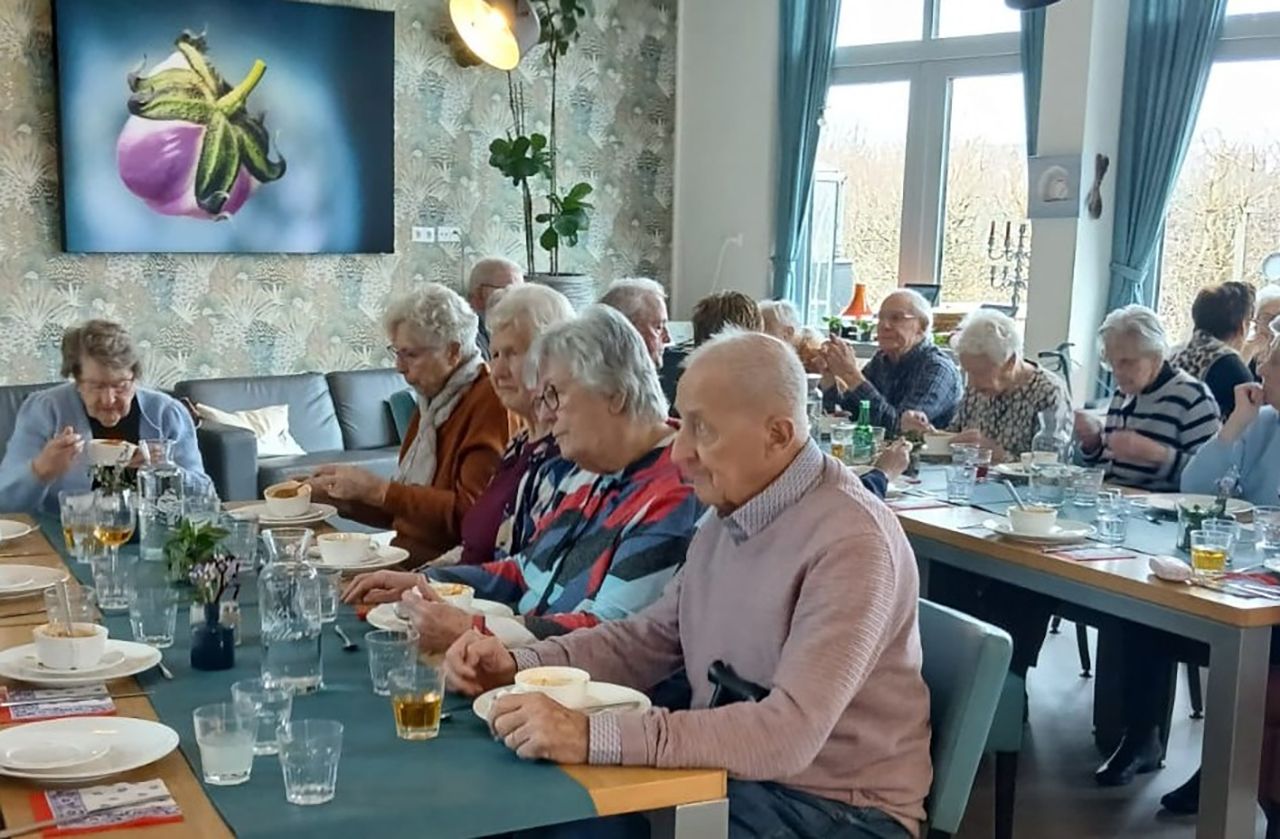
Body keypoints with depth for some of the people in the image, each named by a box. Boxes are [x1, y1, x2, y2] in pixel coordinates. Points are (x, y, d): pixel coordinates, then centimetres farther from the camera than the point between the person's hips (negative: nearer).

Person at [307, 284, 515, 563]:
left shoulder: (492, 404, -13)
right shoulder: (433, 401, 16)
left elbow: (470, 514, -21)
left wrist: (379, 490, -17)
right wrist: (338, 496, 7)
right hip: (409, 560, 8)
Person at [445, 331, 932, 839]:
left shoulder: (851, 542, -23)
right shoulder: (728, 515, 4)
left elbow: (790, 731, -31)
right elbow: (651, 639, 13)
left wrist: (594, 736, -36)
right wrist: (518, 665, -3)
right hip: (732, 774, 7)